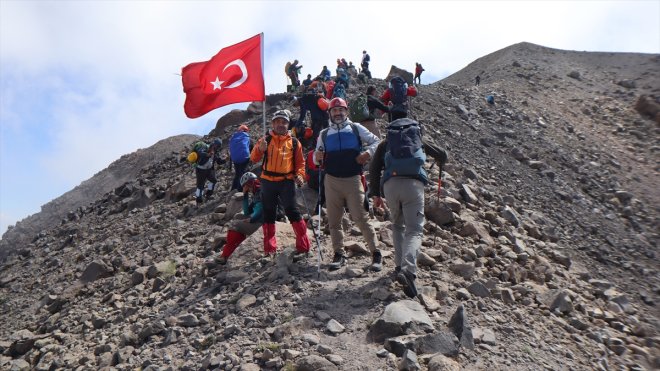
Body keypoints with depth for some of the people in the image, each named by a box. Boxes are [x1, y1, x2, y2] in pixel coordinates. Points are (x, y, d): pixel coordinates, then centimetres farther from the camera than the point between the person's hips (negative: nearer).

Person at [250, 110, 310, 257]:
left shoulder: (294, 142, 5)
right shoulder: (266, 140, 6)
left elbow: (300, 162, 10)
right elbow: (253, 159, -1)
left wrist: (300, 175, -8)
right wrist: (260, 149, -21)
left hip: (287, 182, -2)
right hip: (268, 182, 2)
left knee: (292, 211, -9)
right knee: (269, 214, 9)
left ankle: (303, 245, 0)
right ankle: (270, 248, 20)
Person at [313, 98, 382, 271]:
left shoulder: (356, 128, 7)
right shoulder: (324, 134, 13)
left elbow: (376, 141, 8)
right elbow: (317, 158, 16)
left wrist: (367, 153, -10)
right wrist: (317, 157, -8)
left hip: (353, 180, -3)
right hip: (332, 181, 3)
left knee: (361, 218, -5)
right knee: (333, 220, 6)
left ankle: (376, 253, 5)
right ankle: (339, 254, 17)